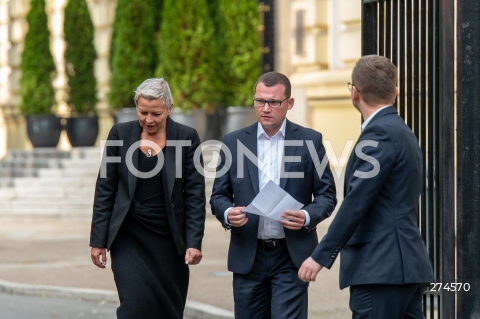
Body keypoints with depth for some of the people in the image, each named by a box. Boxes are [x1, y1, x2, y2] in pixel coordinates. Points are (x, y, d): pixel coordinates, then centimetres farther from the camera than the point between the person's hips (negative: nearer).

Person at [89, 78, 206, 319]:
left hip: (169, 240, 1)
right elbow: (105, 190, 4)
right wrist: (98, 240, 1)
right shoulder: (120, 134, 1)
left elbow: (195, 195, -1)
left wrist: (194, 242, -9)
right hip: (129, 238, 0)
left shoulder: (187, 138, -1)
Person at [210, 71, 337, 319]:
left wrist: (307, 216, -17)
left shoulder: (310, 141, 2)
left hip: (291, 255, -2)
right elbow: (219, 196, 9)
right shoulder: (233, 142, 6)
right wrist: (227, 213, -14)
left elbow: (327, 195, 4)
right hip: (248, 257, 2)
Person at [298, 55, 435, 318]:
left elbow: (357, 201, -18)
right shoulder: (402, 132, 18)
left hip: (380, 267, -10)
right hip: (405, 264, 10)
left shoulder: (380, 133, -12)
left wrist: (321, 255, -16)